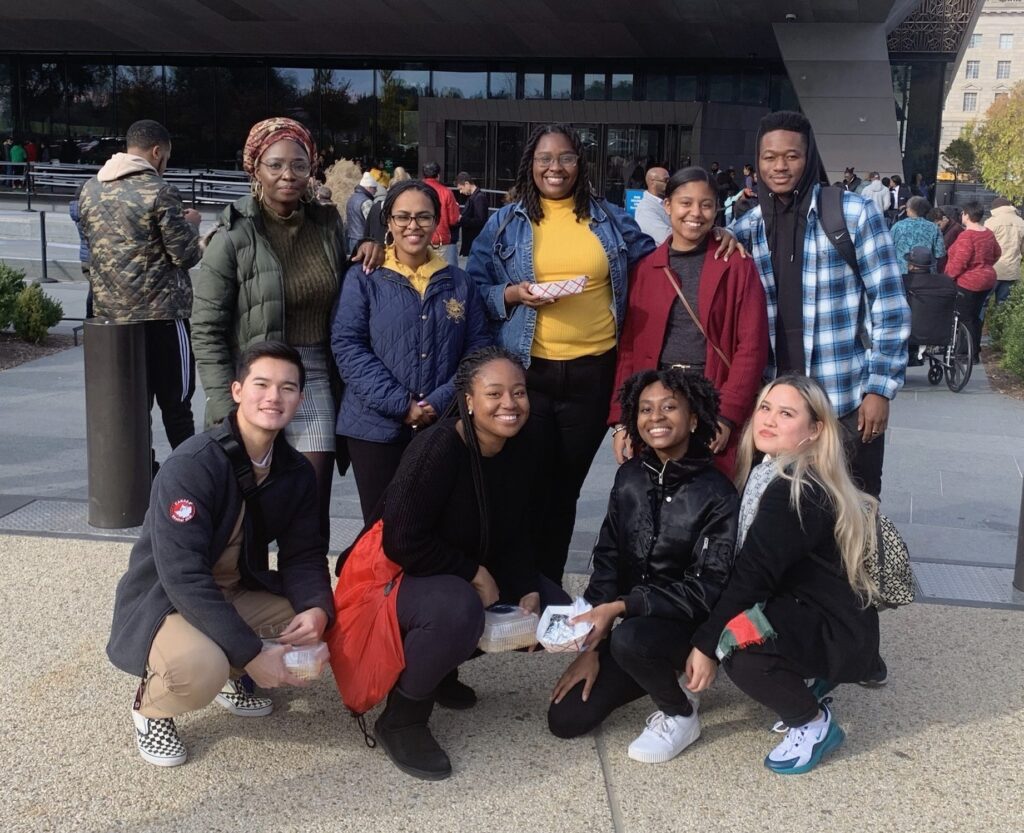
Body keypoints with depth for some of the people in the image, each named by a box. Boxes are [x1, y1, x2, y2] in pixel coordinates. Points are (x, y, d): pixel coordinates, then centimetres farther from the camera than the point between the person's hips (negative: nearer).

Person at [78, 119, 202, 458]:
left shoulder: (89, 190, 8)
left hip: (109, 312, 6)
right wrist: (190, 224, 9)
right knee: (176, 405, 3)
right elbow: (186, 255, -11)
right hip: (161, 312, -6)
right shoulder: (160, 191, -12)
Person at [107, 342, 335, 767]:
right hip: (164, 600, -7)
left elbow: (303, 554, -1)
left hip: (237, 591, 7)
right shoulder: (191, 465, -27)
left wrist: (317, 609, -25)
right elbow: (183, 576, -32)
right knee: (199, 670, -36)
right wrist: (252, 653, -33)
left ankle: (232, 676, 13)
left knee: (317, 611, -12)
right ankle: (151, 704, 1)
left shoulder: (296, 472, -5)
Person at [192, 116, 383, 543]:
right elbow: (207, 330, -7)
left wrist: (368, 250, 1)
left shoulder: (327, 223, 6)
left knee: (313, 512, 5)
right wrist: (226, 406, -13)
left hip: (316, 380, 3)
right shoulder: (234, 237, -8)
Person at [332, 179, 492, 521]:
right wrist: (399, 404, -15)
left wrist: (440, 402, -10)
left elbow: (478, 348, 5)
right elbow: (347, 345, -7)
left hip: (445, 427, 2)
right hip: (377, 428, -2)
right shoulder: (363, 279, 2)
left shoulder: (460, 283, 11)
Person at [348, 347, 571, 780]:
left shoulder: (520, 451, -3)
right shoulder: (437, 448, -26)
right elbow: (403, 542, -29)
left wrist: (528, 590, -12)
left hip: (473, 574, 8)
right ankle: (401, 718, -13)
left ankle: (440, 666, 15)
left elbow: (513, 537, 5)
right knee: (457, 611, -39)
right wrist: (474, 574, -21)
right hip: (399, 575, -8)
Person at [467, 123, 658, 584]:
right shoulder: (505, 222, 6)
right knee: (528, 486, 0)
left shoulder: (611, 220, 9)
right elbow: (474, 289, 6)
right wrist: (512, 294, -12)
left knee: (565, 488, 12)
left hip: (593, 374, 2)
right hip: (526, 373, -1)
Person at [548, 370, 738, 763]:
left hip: (686, 624, -5)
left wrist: (622, 606, -25)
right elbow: (607, 560, 2)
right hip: (632, 619, 5)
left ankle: (681, 716, -6)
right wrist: (591, 643, -5)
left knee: (629, 639, -37)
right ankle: (658, 675, 20)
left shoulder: (717, 494, -16)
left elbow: (707, 589, -18)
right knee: (565, 719, -3)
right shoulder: (630, 477, 0)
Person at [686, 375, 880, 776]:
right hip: (802, 610, 9)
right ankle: (807, 678, 17)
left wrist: (706, 645, -21)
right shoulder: (765, 471, 5)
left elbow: (754, 576, -25)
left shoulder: (798, 493, -23)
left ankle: (814, 724, -4)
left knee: (738, 641, -31)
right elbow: (748, 569, 8)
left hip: (838, 633, -9)